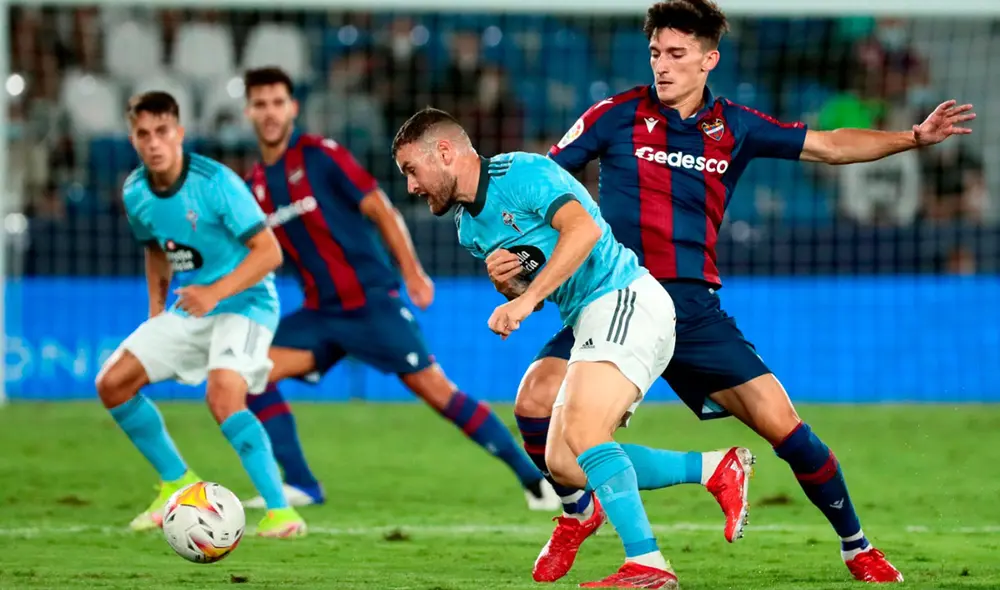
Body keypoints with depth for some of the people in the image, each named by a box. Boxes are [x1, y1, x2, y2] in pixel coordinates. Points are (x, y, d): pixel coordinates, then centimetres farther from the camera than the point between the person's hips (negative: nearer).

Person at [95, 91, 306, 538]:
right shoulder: (135, 192, -1)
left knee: (223, 396, -31)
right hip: (187, 308, 8)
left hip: (244, 303, -8)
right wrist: (156, 309, 11)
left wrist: (215, 292, -32)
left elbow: (268, 251, -21)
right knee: (112, 383, 0)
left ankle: (280, 512, -25)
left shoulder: (215, 182, -22)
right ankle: (177, 484, 17)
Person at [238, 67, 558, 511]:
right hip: (321, 312, 6)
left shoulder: (320, 156, -7)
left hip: (372, 301, -6)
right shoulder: (254, 186, 9)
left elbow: (379, 209, -8)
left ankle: (533, 478, -4)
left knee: (434, 388, -10)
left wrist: (411, 272, -15)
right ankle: (300, 485, -5)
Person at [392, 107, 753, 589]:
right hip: (589, 322, 10)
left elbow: (584, 229, -28)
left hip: (625, 300, -10)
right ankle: (716, 469, 10)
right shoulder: (469, 228, 15)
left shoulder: (520, 174, -13)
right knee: (564, 463, 4)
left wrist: (526, 300, -32)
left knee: (583, 433, -25)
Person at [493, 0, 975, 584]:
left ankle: (857, 545, 13)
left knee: (781, 422, -8)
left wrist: (913, 137, 3)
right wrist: (508, 244, -14)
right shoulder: (617, 116, 0)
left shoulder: (735, 127, 7)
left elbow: (830, 145, 13)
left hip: (693, 305, 1)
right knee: (536, 403, -21)